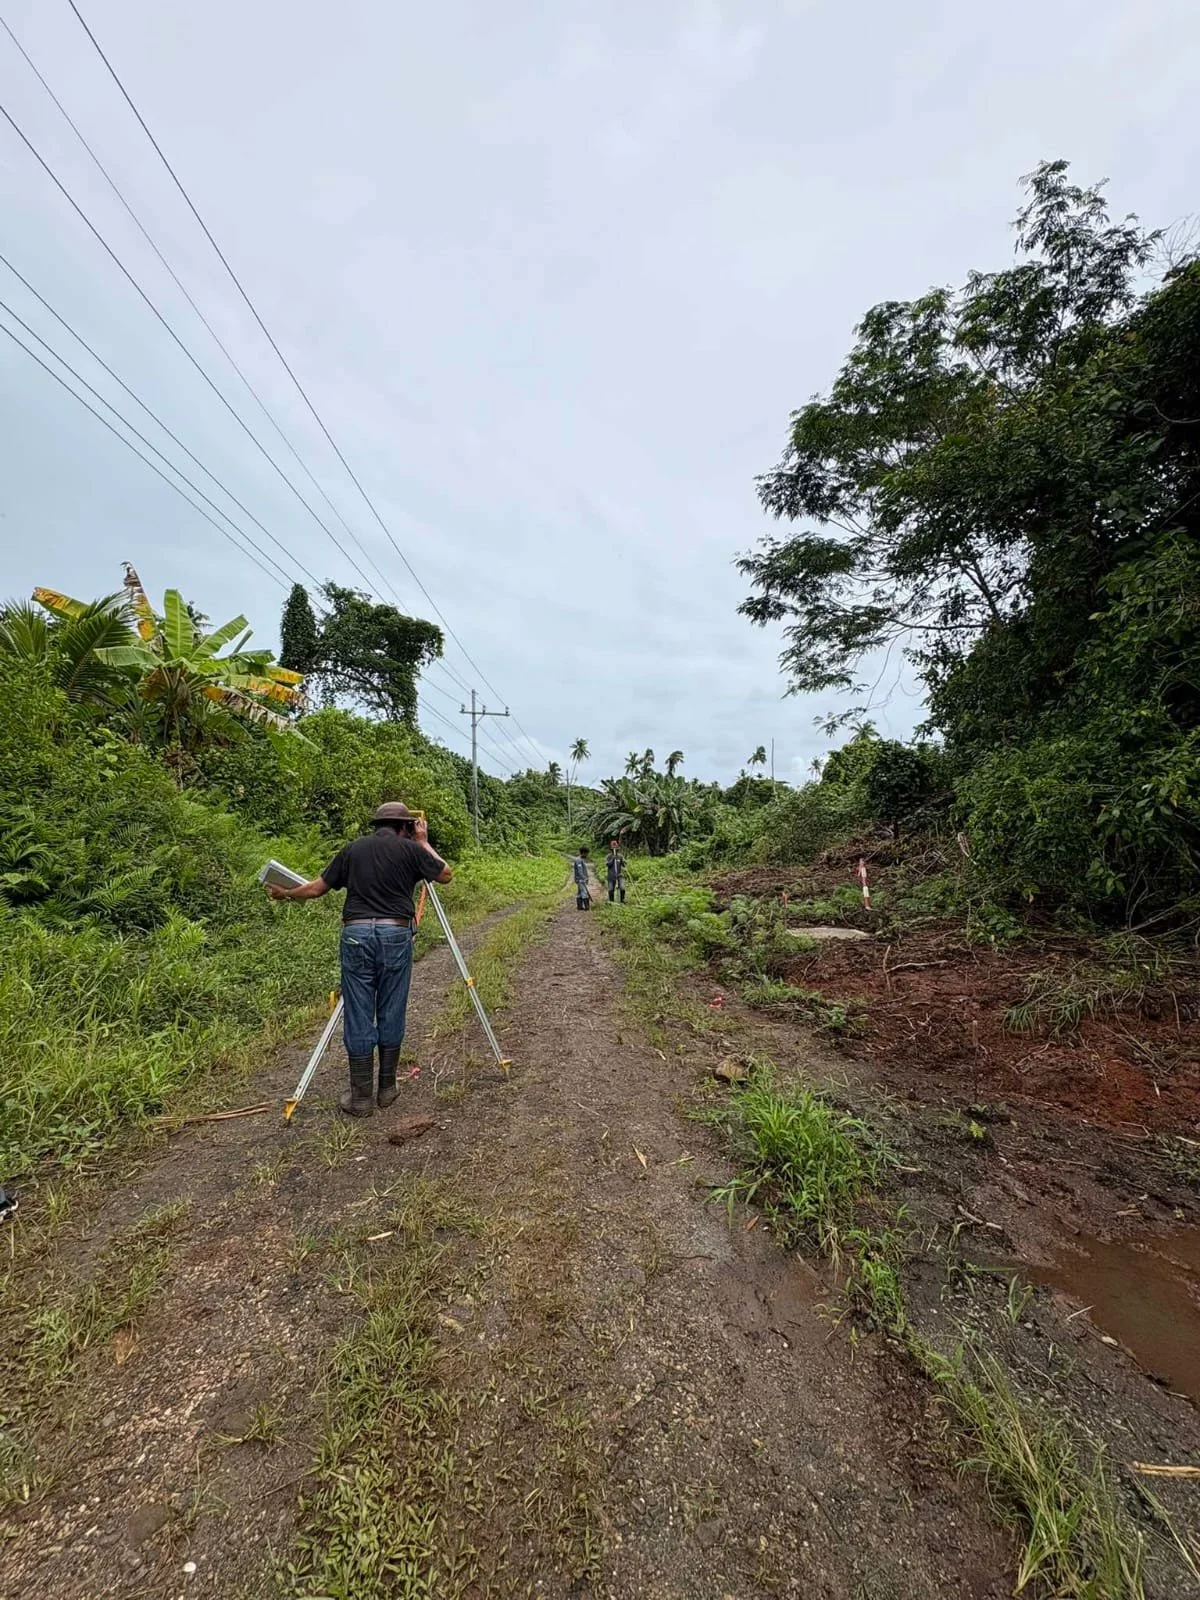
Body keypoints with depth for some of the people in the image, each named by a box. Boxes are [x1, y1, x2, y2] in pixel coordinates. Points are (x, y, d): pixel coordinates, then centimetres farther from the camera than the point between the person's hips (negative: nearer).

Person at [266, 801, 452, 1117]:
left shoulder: (353, 848, 10)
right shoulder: (410, 849, 2)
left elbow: (317, 888, 16)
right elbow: (445, 875, 14)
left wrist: (285, 894, 34)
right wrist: (424, 842, 21)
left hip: (356, 934, 2)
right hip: (395, 935, -1)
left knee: (358, 1017, 8)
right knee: (391, 1016, 10)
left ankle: (361, 1096, 15)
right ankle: (387, 1089, 22)